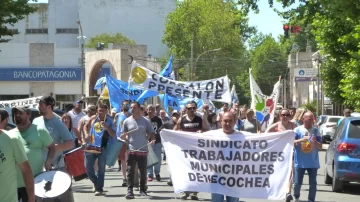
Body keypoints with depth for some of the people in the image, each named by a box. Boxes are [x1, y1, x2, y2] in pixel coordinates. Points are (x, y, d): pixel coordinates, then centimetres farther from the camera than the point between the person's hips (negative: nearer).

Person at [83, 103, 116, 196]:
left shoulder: (109, 121, -1)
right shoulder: (93, 118, 5)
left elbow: (113, 134, -7)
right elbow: (86, 126, 21)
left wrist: (106, 127, -22)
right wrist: (86, 134, 3)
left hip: (102, 148, -3)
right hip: (91, 147, 3)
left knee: (101, 169, 1)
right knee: (88, 169, 7)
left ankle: (99, 189, 9)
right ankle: (96, 183, 32)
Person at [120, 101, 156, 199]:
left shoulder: (145, 121, 4)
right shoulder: (127, 121, 5)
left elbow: (151, 133, 10)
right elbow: (122, 136, 10)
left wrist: (152, 139, -10)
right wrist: (123, 136, -13)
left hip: (143, 150, 0)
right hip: (131, 150, 0)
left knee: (143, 171, 6)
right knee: (130, 171, -7)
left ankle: (143, 190, 20)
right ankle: (130, 191, -5)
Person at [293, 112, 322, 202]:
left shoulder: (315, 130, 7)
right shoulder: (298, 130, 1)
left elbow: (320, 146, 6)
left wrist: (315, 142, -15)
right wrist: (301, 140, -22)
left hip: (313, 162, 2)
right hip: (300, 162, -1)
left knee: (313, 183, -1)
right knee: (297, 182, 4)